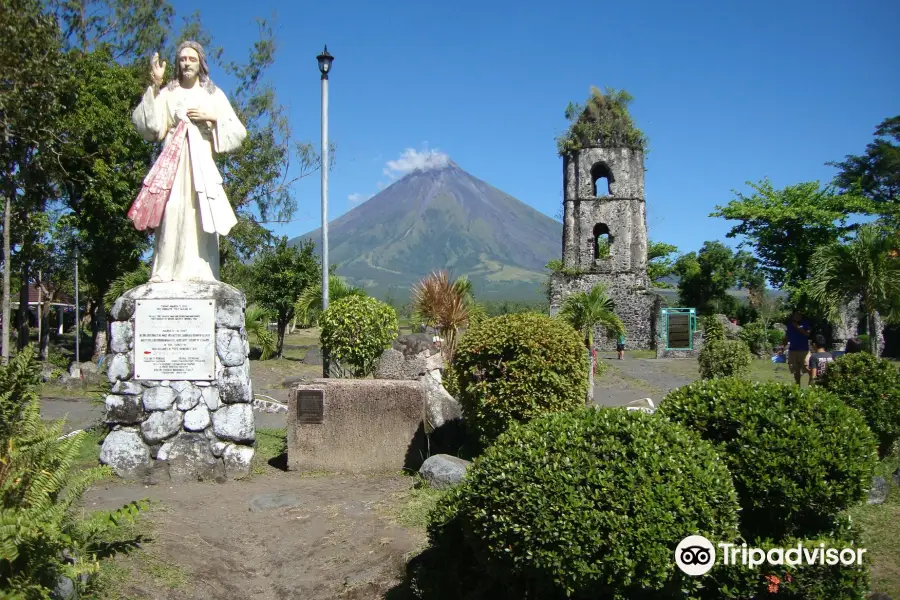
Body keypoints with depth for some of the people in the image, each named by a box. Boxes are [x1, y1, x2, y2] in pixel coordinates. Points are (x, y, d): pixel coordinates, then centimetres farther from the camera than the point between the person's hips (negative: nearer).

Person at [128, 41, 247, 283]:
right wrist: (154, 86, -3)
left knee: (201, 217, -10)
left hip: (202, 165, 1)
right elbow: (150, 126, 0)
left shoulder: (214, 95, 17)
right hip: (173, 163, 0)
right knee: (171, 215, -12)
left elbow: (238, 132, 11)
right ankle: (165, 273, -15)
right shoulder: (167, 93, 15)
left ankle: (200, 273, -12)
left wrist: (212, 118, -3)